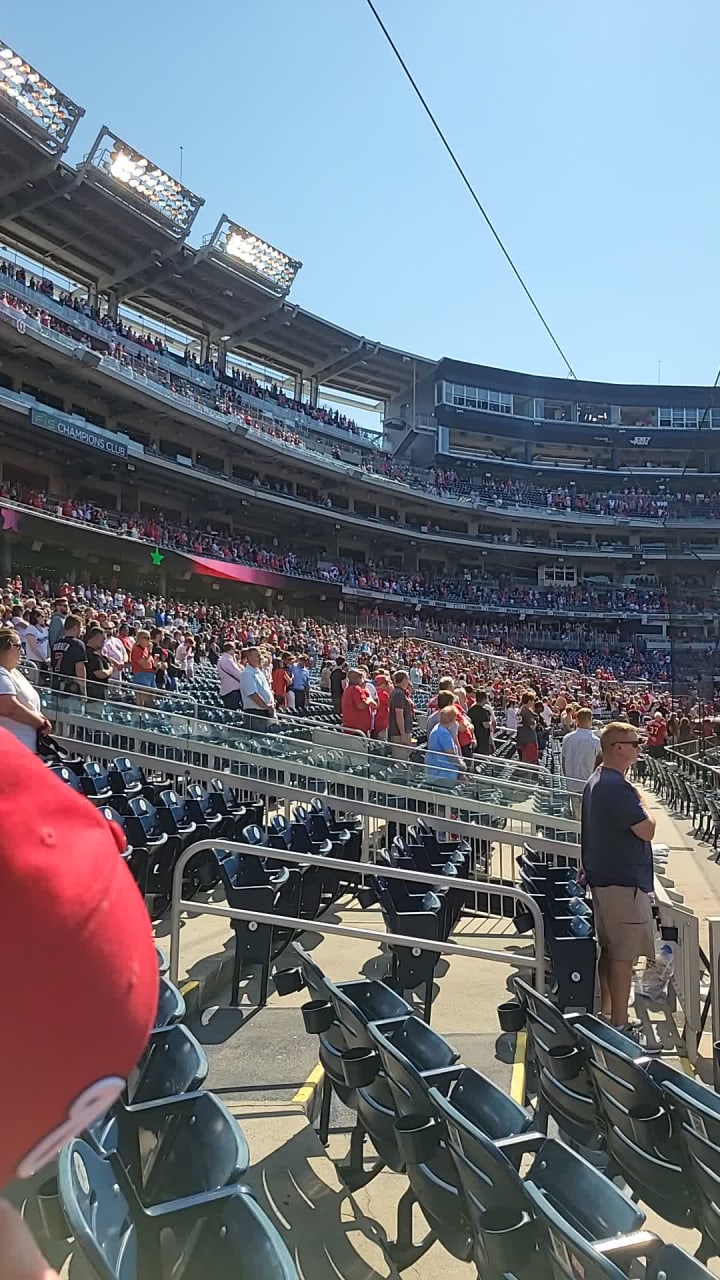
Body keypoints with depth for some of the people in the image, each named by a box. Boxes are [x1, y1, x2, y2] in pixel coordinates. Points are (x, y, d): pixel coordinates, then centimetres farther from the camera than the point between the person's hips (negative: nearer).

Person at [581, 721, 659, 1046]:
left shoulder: (596, 781, 11)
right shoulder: (618, 787, -23)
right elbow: (647, 831, -21)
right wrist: (641, 805, -3)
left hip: (603, 877, 10)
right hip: (624, 881, -10)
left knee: (610, 950, 17)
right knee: (624, 955, -2)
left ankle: (606, 1015, 27)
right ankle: (619, 1026, 6)